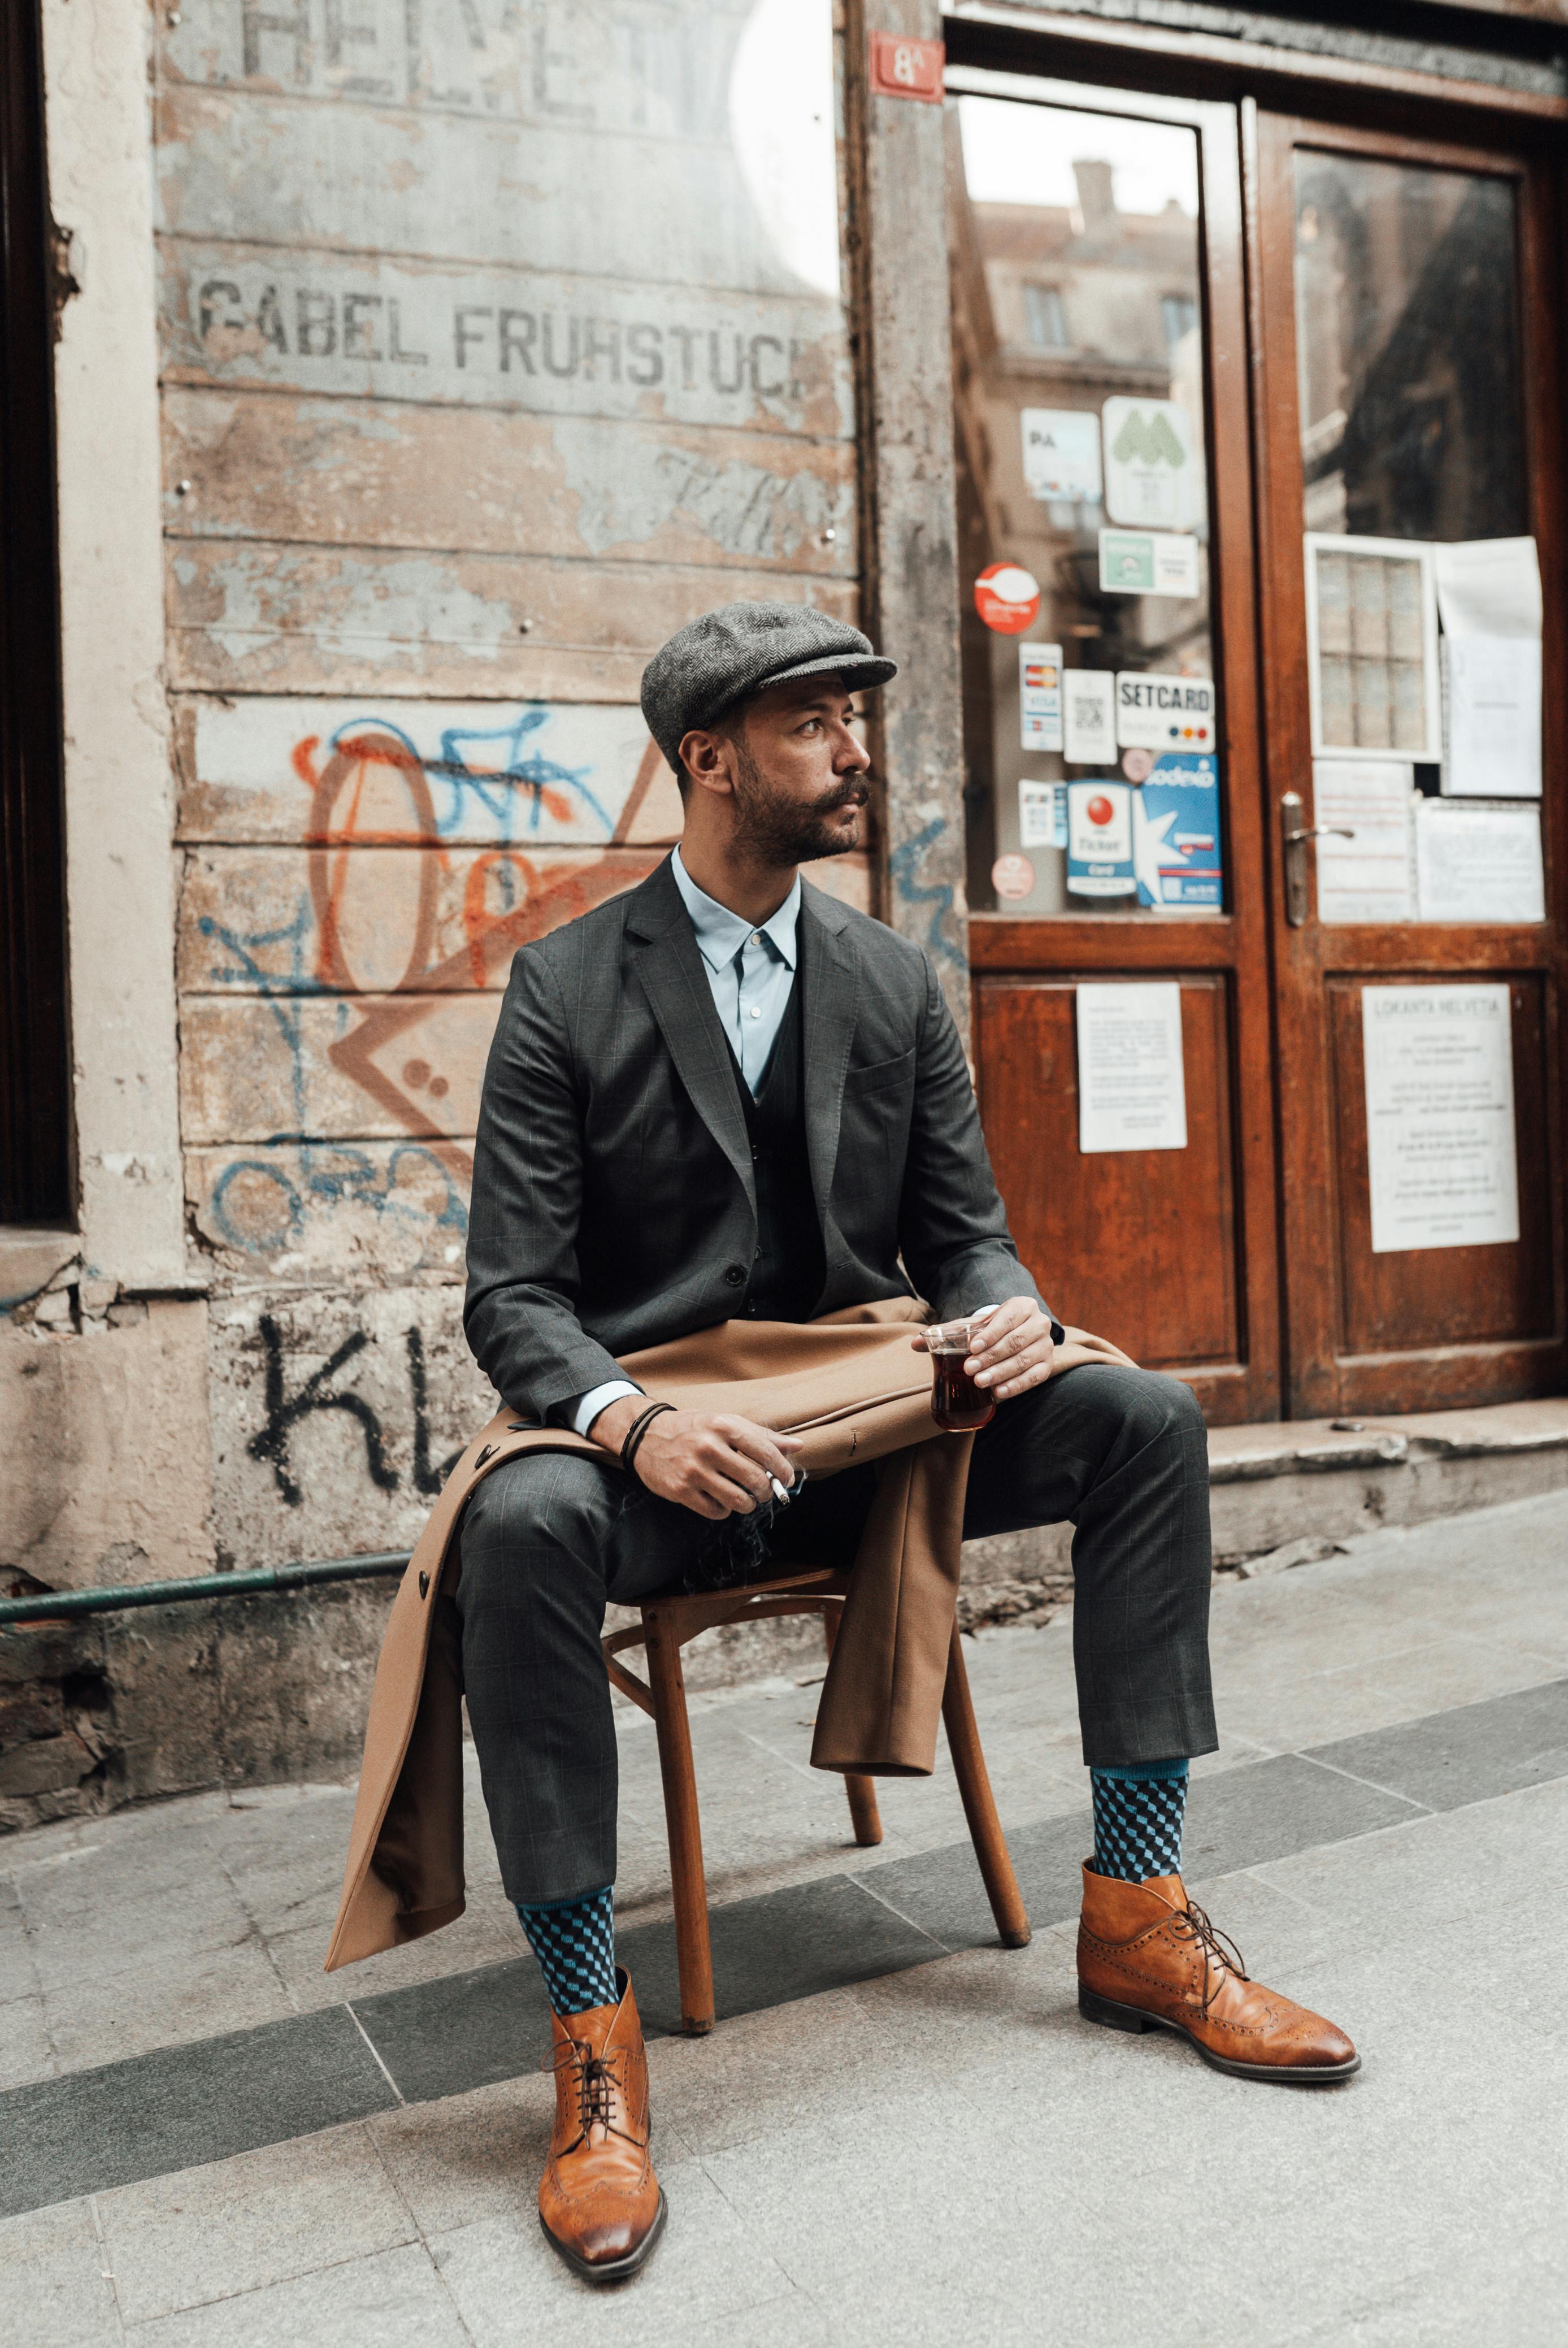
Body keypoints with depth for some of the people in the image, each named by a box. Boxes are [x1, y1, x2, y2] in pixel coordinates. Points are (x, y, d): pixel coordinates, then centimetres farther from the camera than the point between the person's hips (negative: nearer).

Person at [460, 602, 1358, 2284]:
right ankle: (593, 2043, -22)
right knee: (525, 1522, -36)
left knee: (1146, 1419, -14)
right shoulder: (567, 988, -4)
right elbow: (511, 1293, -9)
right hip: (658, 1436, -4)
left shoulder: (895, 983, 8)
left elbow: (961, 1231, 12)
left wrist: (1012, 1309, -13)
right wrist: (633, 1423, -29)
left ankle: (1135, 1915, -5)